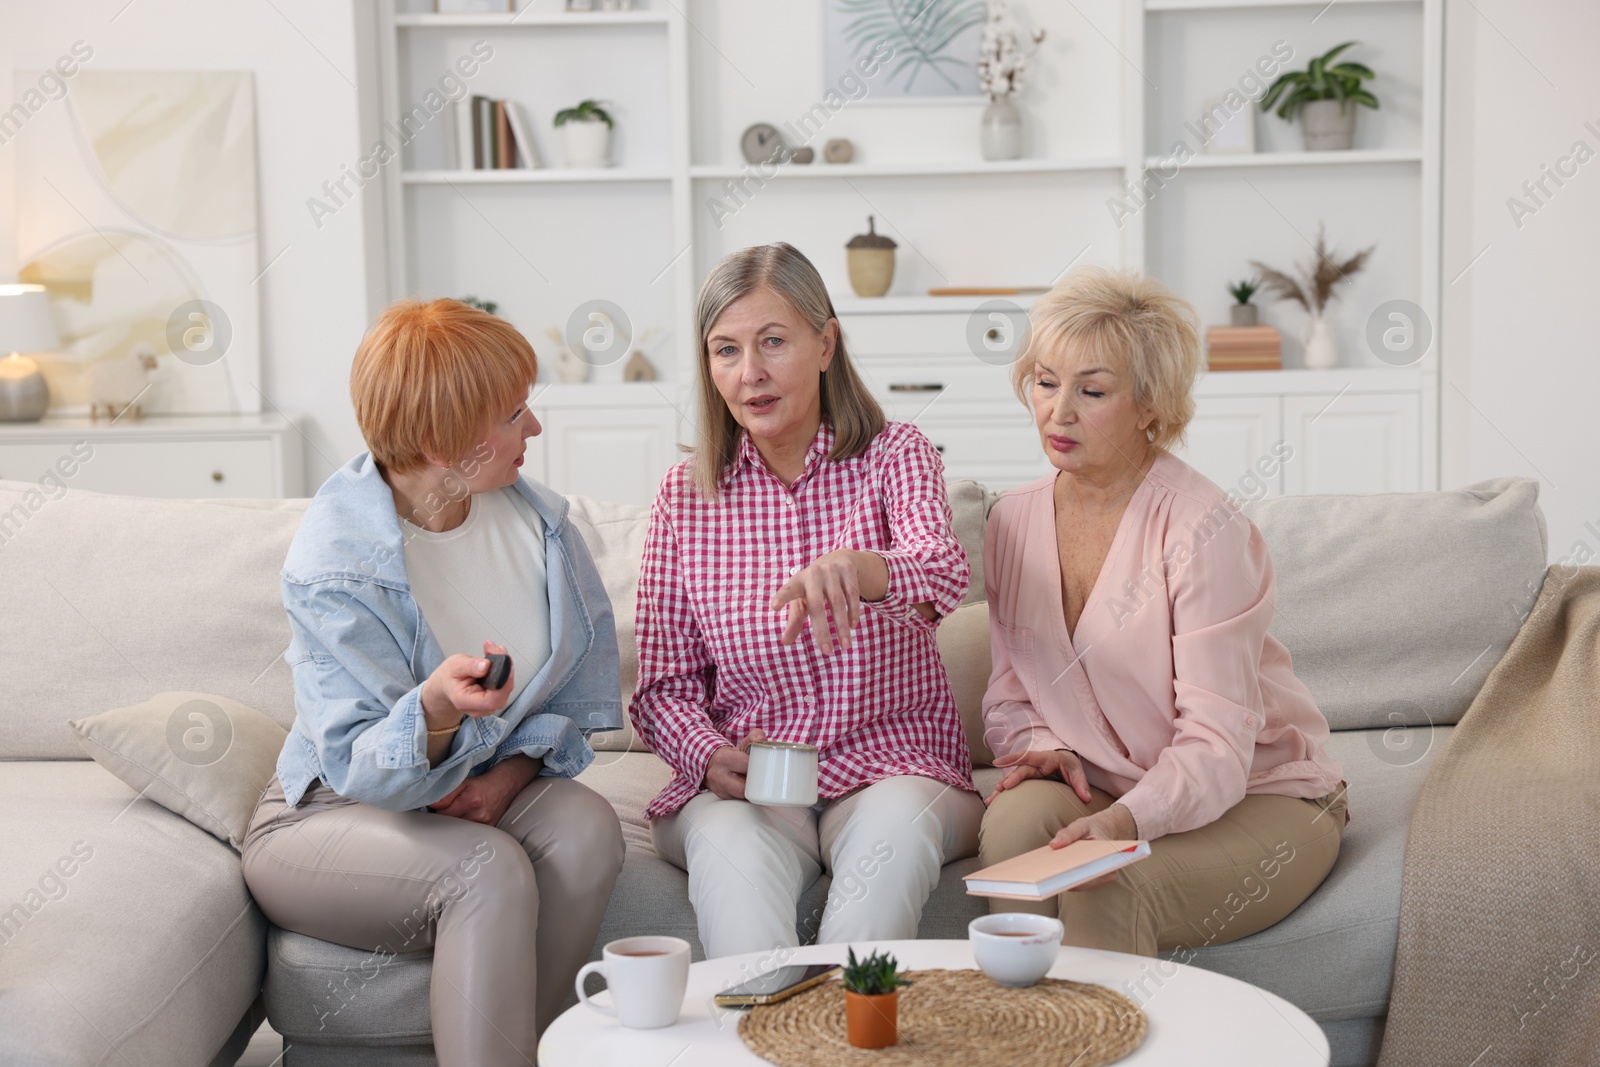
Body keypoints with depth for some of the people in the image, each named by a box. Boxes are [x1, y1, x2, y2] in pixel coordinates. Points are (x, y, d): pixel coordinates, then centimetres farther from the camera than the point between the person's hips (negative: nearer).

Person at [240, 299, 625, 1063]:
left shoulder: (536, 519, -3)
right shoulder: (334, 563, -22)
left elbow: (582, 688, 3)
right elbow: (365, 770, -25)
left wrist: (514, 771, -15)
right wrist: (435, 710, -47)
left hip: (479, 793, 5)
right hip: (328, 816, -5)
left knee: (586, 827, -26)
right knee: (488, 869, -34)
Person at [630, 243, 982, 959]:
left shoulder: (893, 456, 0)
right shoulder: (686, 494, 5)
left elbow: (944, 572, -24)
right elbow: (665, 685, 8)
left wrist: (852, 567, -48)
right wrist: (710, 756, -16)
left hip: (891, 765, -1)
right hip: (742, 783, 1)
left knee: (895, 827, -35)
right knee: (730, 845, -33)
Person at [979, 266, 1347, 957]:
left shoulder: (1204, 529, -19)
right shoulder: (1013, 522, 0)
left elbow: (1217, 744, -23)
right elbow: (1010, 699, 9)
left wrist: (1125, 820, -41)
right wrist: (1048, 751, -13)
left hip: (1259, 799, -4)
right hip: (1106, 793, 5)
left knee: (1103, 891, -32)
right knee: (1016, 815, -28)